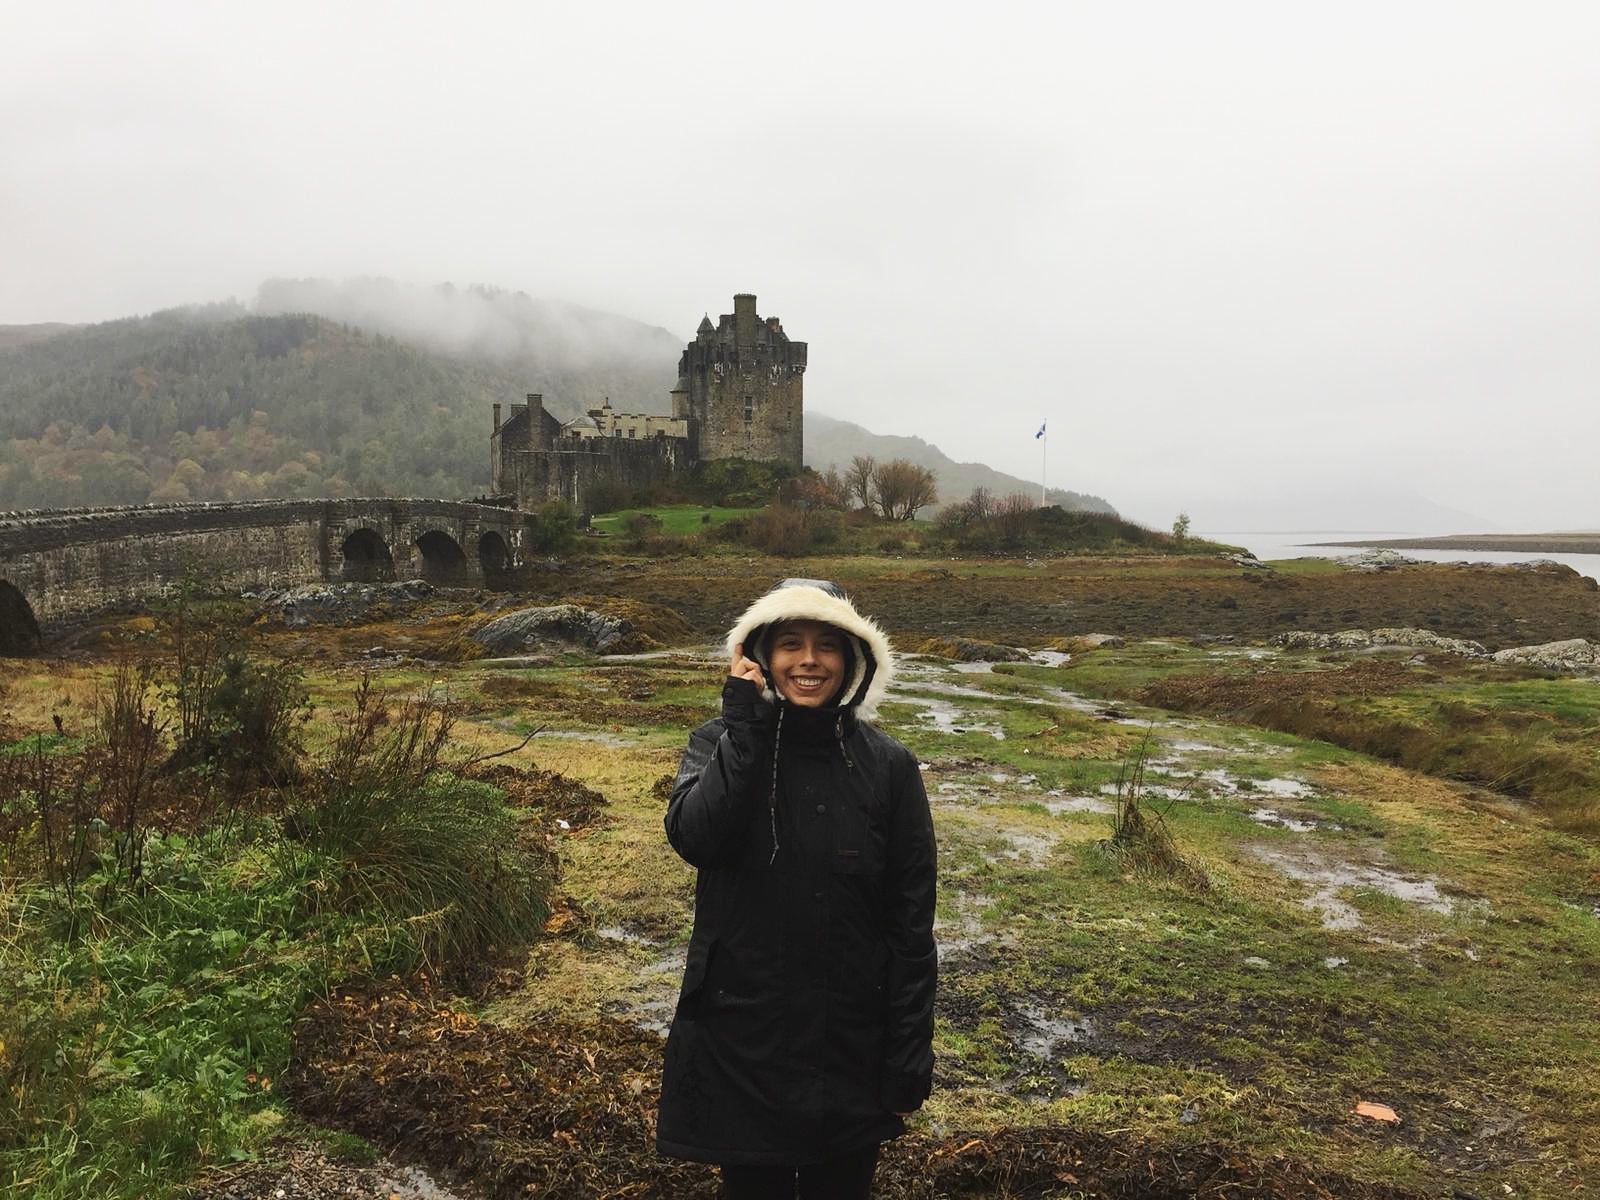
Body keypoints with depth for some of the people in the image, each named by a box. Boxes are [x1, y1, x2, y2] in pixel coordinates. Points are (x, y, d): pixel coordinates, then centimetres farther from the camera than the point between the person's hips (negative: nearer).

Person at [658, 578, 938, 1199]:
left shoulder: (888, 765, -6)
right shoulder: (721, 743, -5)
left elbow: (911, 922, -4)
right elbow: (695, 837, -25)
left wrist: (909, 1063, -3)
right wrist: (745, 717, -22)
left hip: (849, 1045, 0)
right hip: (740, 1036, 0)